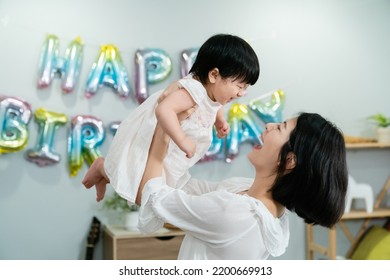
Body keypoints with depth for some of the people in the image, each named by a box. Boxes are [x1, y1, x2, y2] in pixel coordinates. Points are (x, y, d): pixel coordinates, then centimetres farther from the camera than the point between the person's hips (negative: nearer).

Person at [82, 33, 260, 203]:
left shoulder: (214, 92, -6)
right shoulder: (193, 90, -37)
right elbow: (163, 110, -52)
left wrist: (220, 121, 4)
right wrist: (183, 141, -46)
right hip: (146, 142, -9)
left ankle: (108, 174, 38)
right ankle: (101, 167, 17)